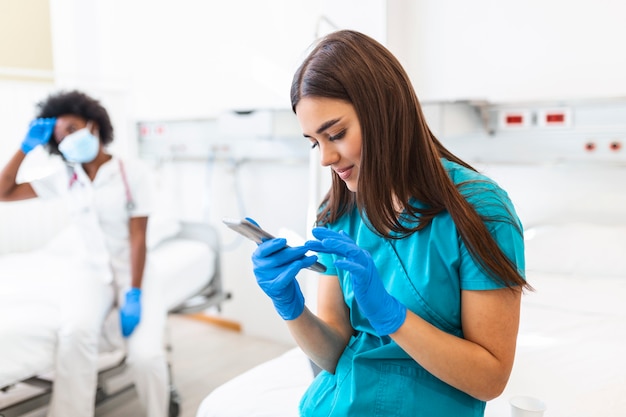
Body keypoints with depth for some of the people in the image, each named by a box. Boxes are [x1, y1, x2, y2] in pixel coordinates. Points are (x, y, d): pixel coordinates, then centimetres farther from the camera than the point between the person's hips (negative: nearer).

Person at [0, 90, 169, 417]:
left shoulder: (133, 173, -7)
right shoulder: (65, 178, 6)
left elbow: (138, 238, -11)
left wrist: (134, 295, -19)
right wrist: (26, 147, -1)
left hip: (134, 274, -2)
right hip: (93, 275, 3)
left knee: (145, 356, -25)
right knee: (76, 333, -32)